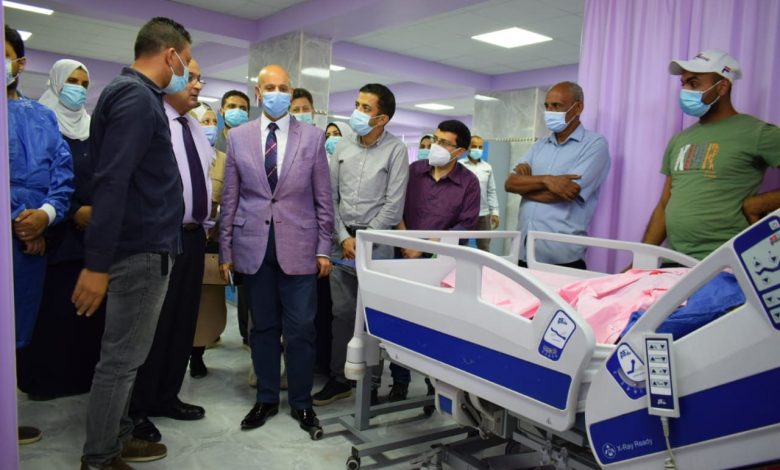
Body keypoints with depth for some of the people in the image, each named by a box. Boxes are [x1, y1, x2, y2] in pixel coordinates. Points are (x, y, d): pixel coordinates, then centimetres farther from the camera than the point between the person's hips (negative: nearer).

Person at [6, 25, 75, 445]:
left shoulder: (43, 117, 14)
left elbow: (63, 173, 7)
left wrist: (46, 214, -10)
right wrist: (18, 221, -12)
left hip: (35, 237, 4)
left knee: (18, 332, 13)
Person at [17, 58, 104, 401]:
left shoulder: (92, 128, 15)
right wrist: (73, 211, -14)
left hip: (92, 230, 4)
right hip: (54, 231, -4)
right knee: (52, 306, -2)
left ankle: (84, 373, 12)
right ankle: (46, 379, 10)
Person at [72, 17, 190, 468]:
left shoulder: (137, 93, 15)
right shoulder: (136, 96, -16)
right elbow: (111, 183, -24)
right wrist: (97, 264, -25)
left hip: (146, 246, 10)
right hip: (142, 250, -10)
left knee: (125, 356, 18)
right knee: (121, 359, 2)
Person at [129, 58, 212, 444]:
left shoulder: (196, 128, 15)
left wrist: (205, 220, 15)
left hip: (193, 235, 8)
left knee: (184, 320, 14)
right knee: (154, 322, 0)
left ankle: (166, 396, 29)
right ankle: (137, 408, 16)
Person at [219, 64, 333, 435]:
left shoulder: (312, 137, 3)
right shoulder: (238, 137, 6)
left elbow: (323, 198, 3)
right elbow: (230, 199, 7)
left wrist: (324, 249, -1)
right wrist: (225, 250, 5)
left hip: (298, 246, -1)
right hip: (253, 247, 2)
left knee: (300, 329, 3)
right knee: (262, 327, 11)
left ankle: (301, 402, 20)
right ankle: (266, 399, 27)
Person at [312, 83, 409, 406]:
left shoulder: (395, 150, -4)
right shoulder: (343, 149, 8)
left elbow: (394, 205, -9)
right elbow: (330, 198, 7)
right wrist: (344, 238, -3)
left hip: (376, 242, -4)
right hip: (342, 240, 4)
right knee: (342, 313, 10)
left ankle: (370, 384, 15)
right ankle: (339, 378, 22)